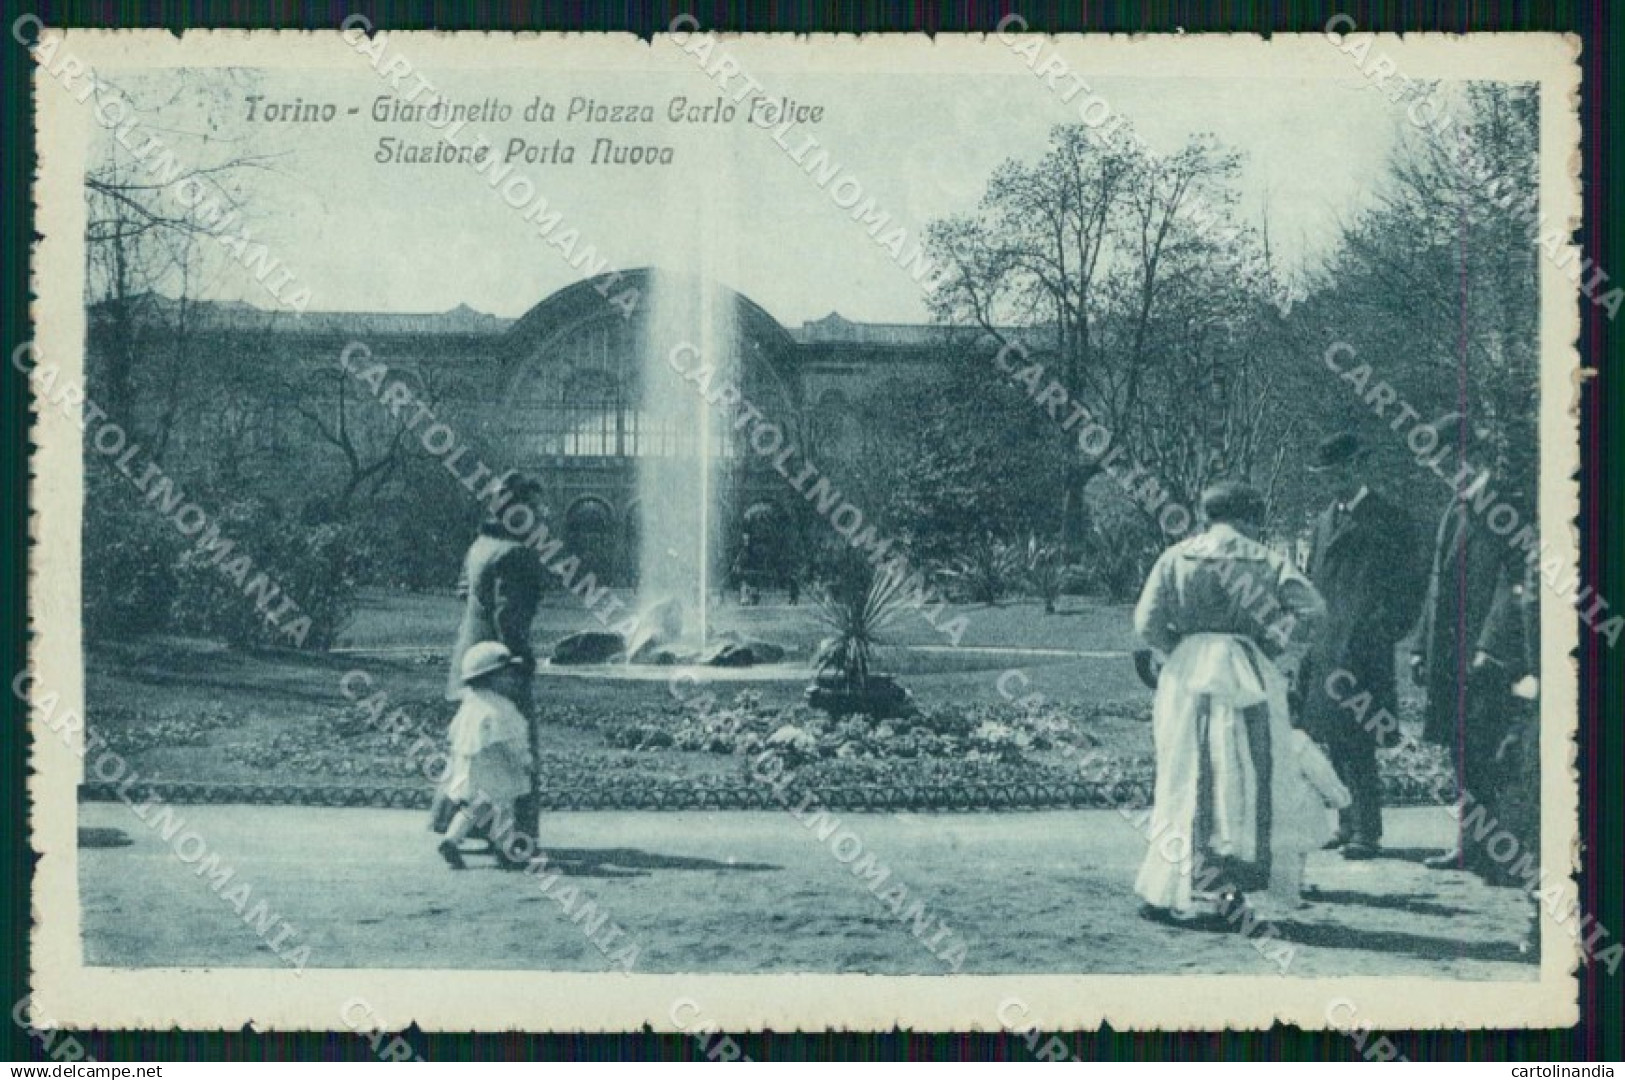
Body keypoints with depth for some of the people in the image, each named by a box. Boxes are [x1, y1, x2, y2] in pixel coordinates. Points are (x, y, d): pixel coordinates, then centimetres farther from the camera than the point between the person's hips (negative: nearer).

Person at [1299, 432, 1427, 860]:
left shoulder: (1390, 520, -3)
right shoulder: (1325, 520, 17)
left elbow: (1412, 583, -4)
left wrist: (1383, 630, -10)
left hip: (1363, 647, -6)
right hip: (1323, 647, 7)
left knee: (1357, 743, -9)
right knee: (1334, 742, 8)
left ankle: (1367, 832, -3)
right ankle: (1348, 825, 16)